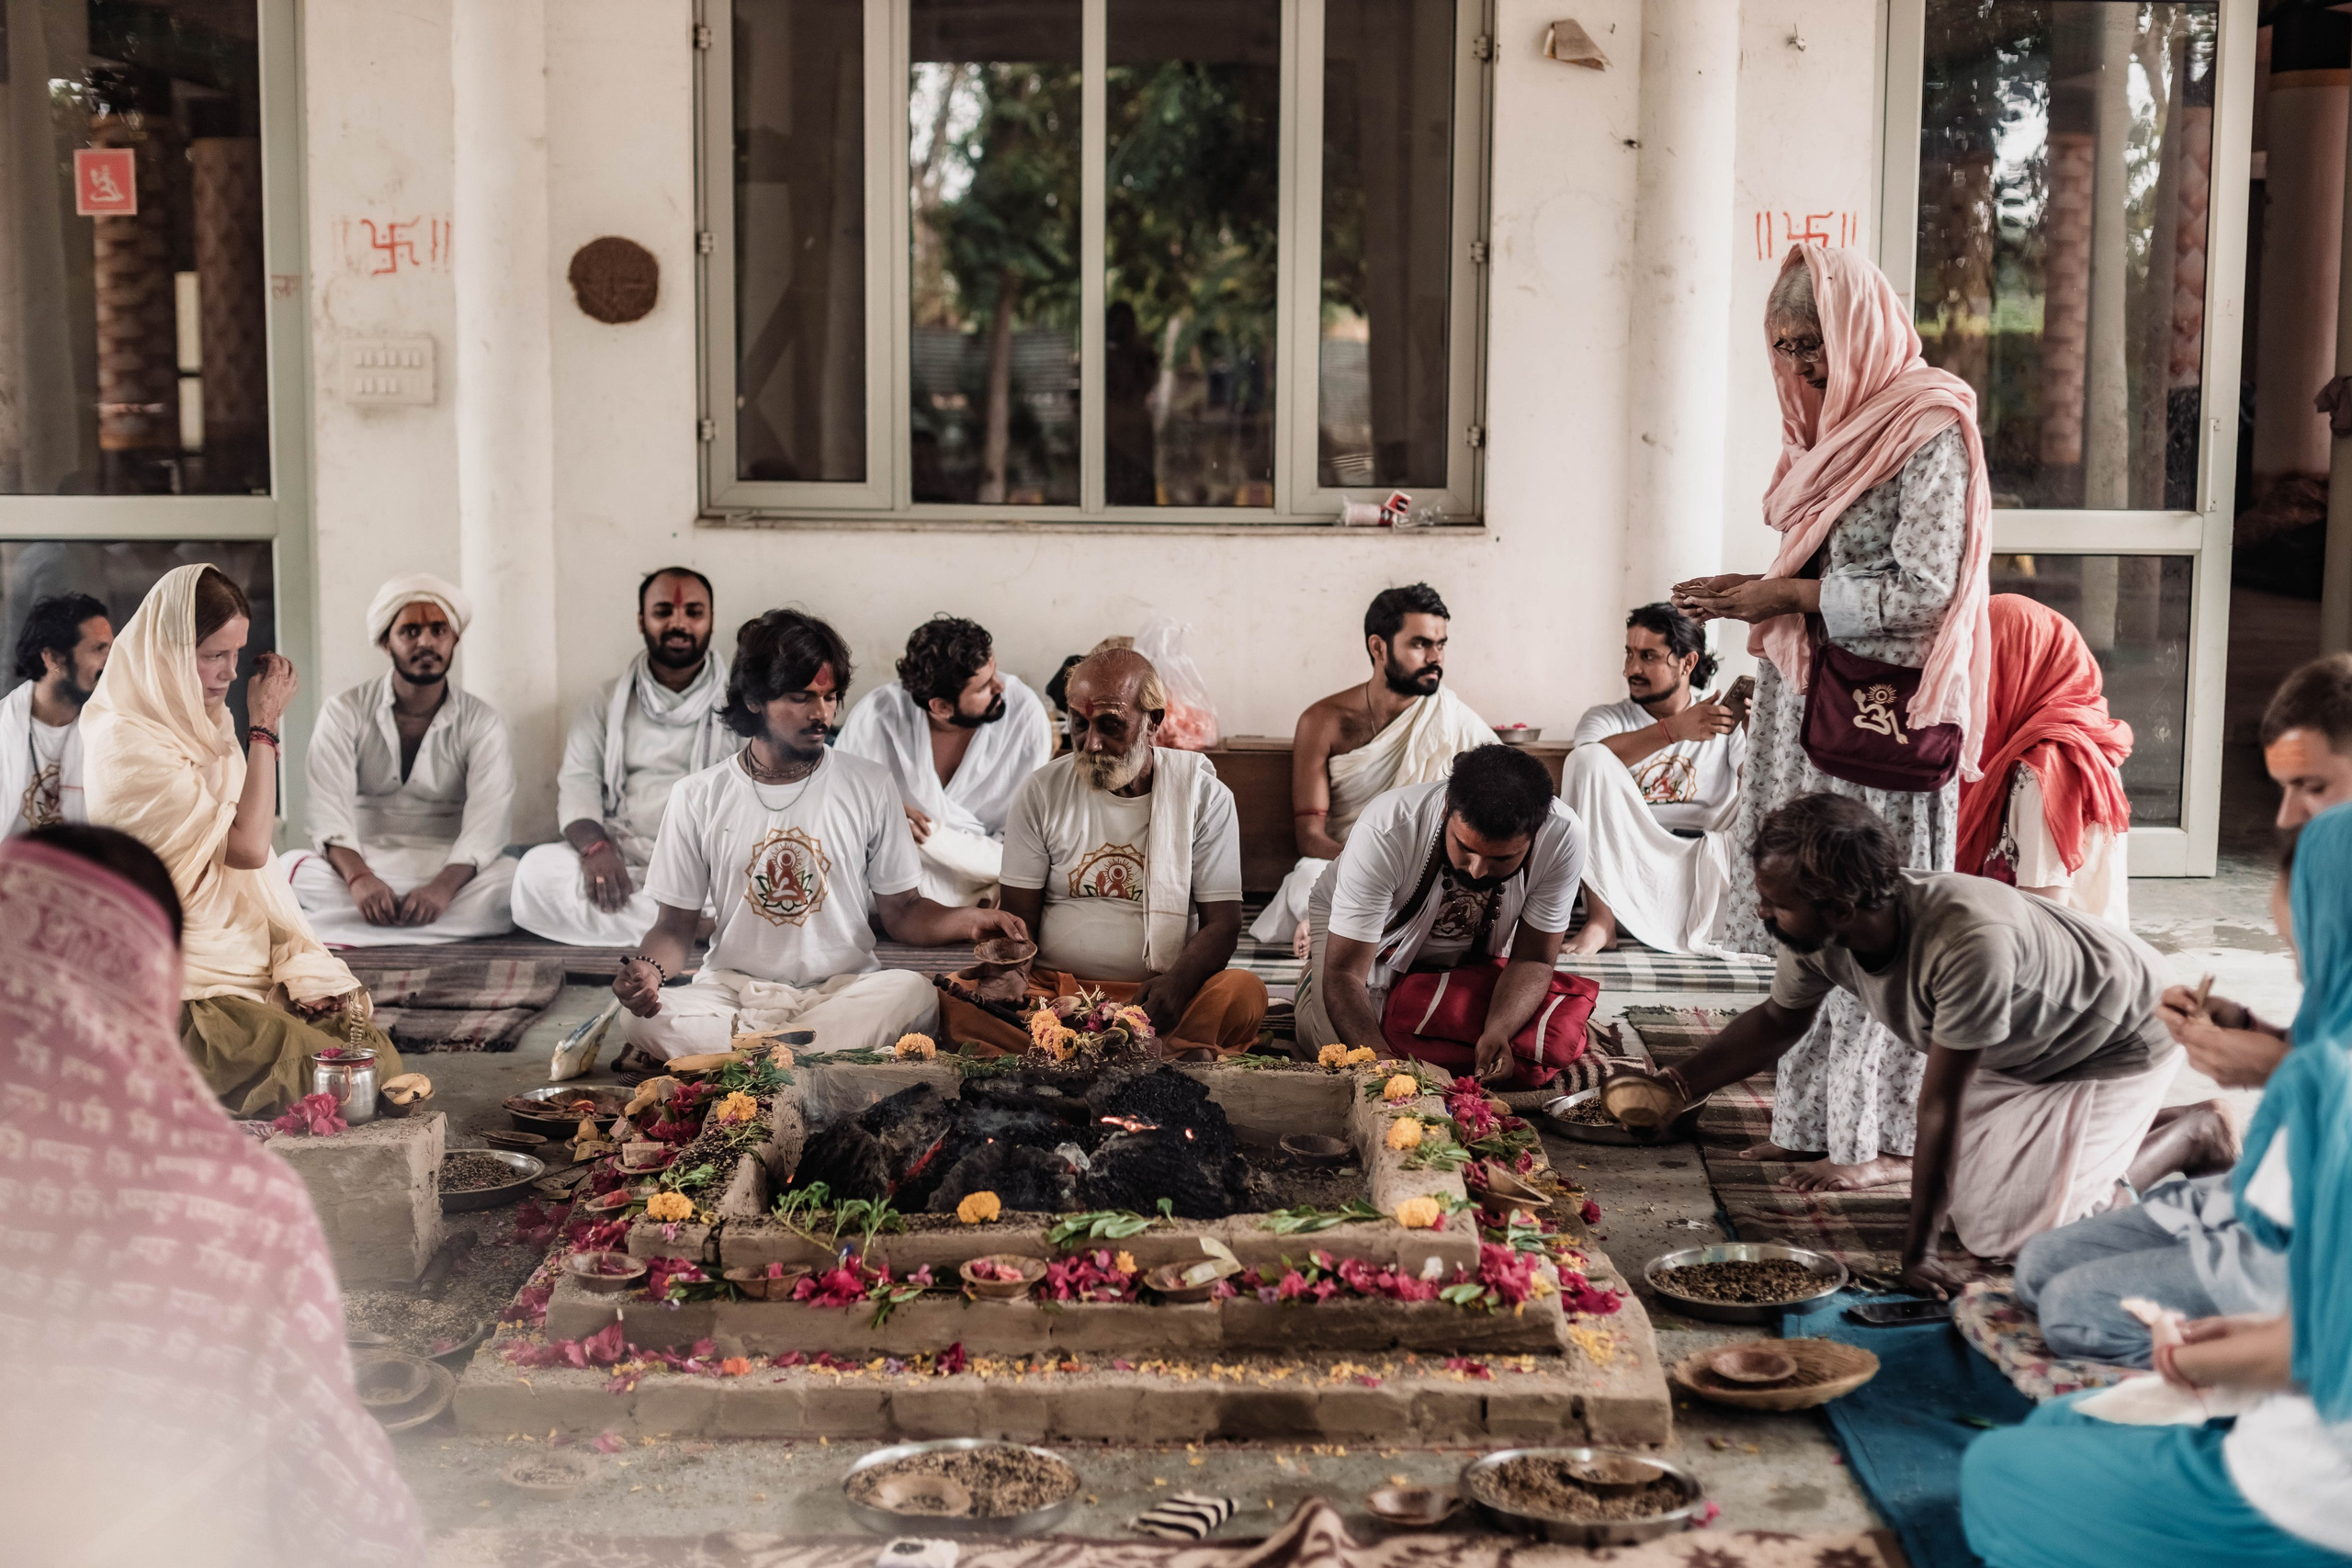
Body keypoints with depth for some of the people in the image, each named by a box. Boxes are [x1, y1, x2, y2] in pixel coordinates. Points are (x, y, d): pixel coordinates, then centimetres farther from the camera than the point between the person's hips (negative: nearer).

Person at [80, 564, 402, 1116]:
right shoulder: (128, 745, -15)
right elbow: (247, 846, -19)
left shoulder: (200, 730, 13)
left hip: (247, 964, 8)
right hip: (184, 997, -8)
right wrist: (264, 728, -11)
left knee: (377, 1054, -9)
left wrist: (305, 968, 2)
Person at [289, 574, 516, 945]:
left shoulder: (481, 724, 3)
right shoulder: (344, 715, 4)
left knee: (510, 884, -33)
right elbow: (330, 812, -9)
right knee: (298, 873, -31)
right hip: (365, 868, 0)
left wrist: (444, 887, -30)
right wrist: (359, 879, -29)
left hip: (448, 870, 0)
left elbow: (485, 824, -10)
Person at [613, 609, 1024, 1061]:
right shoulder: (698, 797, 5)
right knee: (650, 1019, -32)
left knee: (914, 994, -33)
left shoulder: (869, 786, 6)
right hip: (732, 992, 0)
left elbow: (900, 910, 9)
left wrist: (968, 921, -12)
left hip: (844, 989, 0)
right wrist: (647, 968, -15)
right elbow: (675, 927, 8)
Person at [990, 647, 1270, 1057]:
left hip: (1158, 996, -1)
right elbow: (1017, 917, 8)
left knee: (1244, 992, -32)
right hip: (1055, 989, 1)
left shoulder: (1203, 794, 4)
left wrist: (1175, 984, -21)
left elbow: (1221, 922, 1)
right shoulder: (1042, 792, 7)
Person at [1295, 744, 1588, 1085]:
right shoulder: (1384, 833, -39)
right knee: (1334, 1040, -26)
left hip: (1474, 955, 3)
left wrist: (1497, 1032, -41)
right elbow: (1345, 973, -36)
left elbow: (1532, 959, -21)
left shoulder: (1563, 836, -33)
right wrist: (1380, 1059, -54)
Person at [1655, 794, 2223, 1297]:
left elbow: (1940, 1104, -37)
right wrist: (1674, 1084, -13)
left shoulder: (1969, 941, -44)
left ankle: (2193, 1138, 8)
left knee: (2002, 1230, -11)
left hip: (2121, 1037, -7)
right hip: (2017, 1050, 7)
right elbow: (1778, 1021, 0)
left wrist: (1918, 1252, -29)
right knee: (1958, 1199, 7)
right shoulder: (1817, 934, -23)